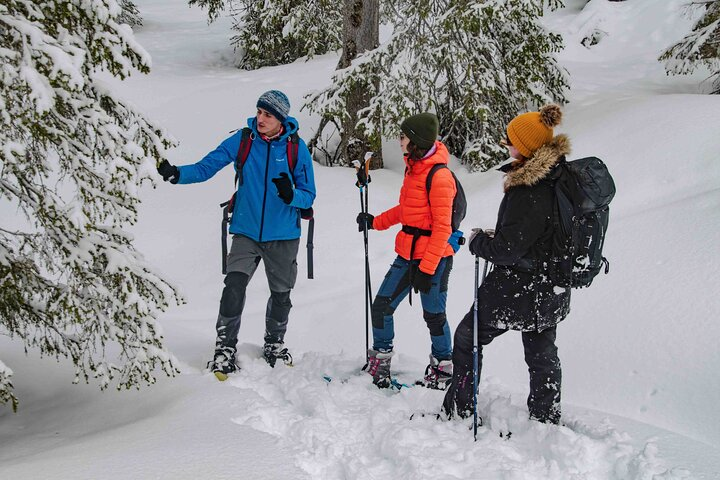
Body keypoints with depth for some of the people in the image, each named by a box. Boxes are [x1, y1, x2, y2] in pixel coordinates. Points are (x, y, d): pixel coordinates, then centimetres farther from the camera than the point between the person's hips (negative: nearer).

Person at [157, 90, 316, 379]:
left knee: (281, 295, 12)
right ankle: (225, 349, -3)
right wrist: (177, 174, -26)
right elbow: (206, 167, -7)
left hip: (283, 236, 0)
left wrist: (290, 195, -25)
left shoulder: (296, 147, -7)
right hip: (247, 232, 0)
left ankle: (274, 345, 36)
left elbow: (308, 195, -2)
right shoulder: (242, 140, -5)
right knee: (234, 287, -17)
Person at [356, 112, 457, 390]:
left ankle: (443, 368, 25)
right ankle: (380, 363, 22)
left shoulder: (439, 176, -17)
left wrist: (427, 268, -20)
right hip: (408, 255, 8)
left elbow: (442, 227, -18)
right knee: (381, 305, 7)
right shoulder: (414, 168, 10)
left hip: (434, 260, -8)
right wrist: (375, 222, 16)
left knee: (433, 315, 5)